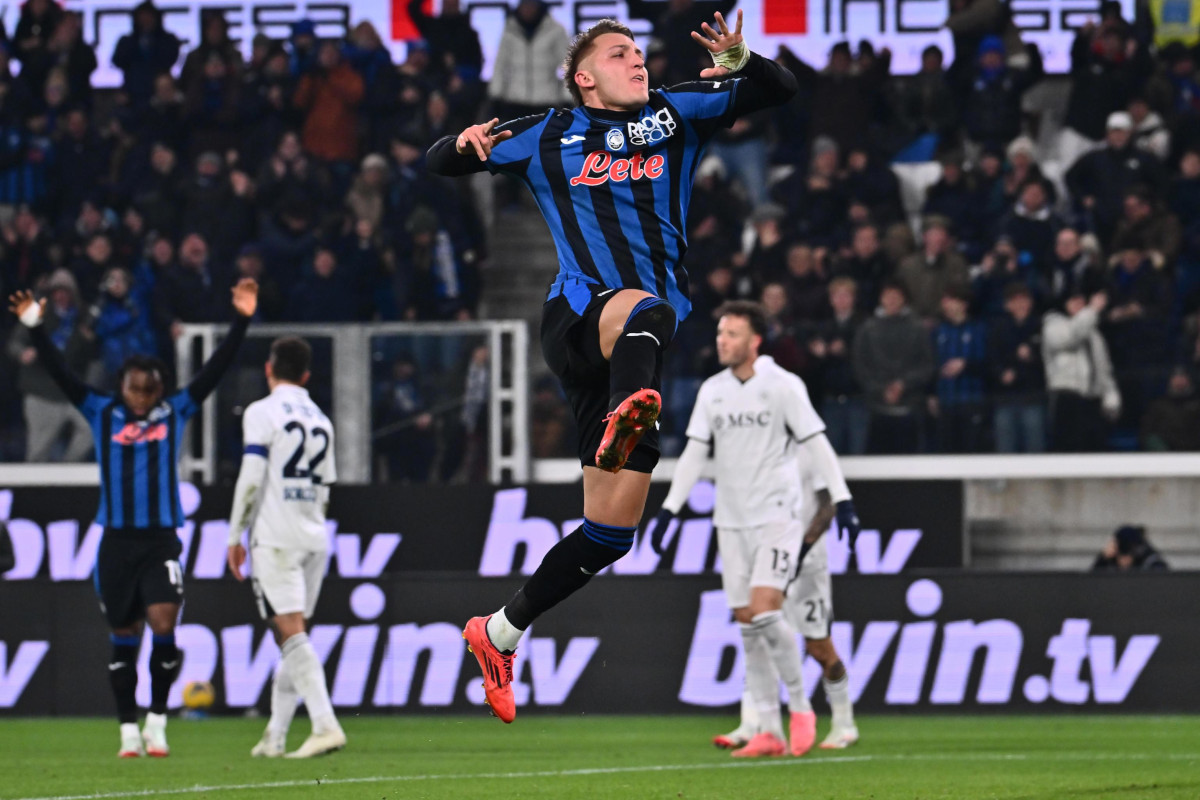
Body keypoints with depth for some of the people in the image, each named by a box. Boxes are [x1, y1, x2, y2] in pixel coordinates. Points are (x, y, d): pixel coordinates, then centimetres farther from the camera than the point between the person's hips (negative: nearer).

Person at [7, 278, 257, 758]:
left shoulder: (176, 412, 5)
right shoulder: (102, 414, 4)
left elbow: (216, 369, 1)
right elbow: (60, 374, -1)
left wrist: (242, 322, -7)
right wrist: (35, 328, -11)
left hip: (162, 541, -1)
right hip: (116, 542, 1)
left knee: (163, 626, -14)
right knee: (124, 638, 6)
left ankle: (157, 721, -1)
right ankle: (129, 730, 13)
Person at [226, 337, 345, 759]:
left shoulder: (263, 413, -5)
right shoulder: (320, 420, 15)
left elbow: (251, 479, -12)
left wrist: (235, 537, -5)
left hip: (276, 537, -6)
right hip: (314, 541, 6)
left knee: (292, 633, -12)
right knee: (294, 637, 10)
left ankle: (326, 725, -25)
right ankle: (275, 736, 13)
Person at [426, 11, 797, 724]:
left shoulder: (675, 114, 18)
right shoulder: (547, 138, 15)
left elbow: (779, 90, 13)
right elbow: (441, 163, 23)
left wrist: (739, 62, -10)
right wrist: (467, 144, -2)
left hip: (653, 340, 4)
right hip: (578, 316, -4)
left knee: (611, 531, 3)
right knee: (643, 310, -42)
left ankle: (500, 635, 19)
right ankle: (628, 412, -76)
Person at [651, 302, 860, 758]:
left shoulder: (783, 385, -5)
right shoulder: (712, 392, 9)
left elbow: (816, 444, -6)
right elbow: (694, 453, 12)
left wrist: (842, 501, -12)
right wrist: (669, 509, 5)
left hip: (776, 516, -5)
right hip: (731, 522, 5)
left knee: (765, 611, -19)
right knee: (747, 624, 1)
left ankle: (800, 708, -3)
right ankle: (768, 732, 4)